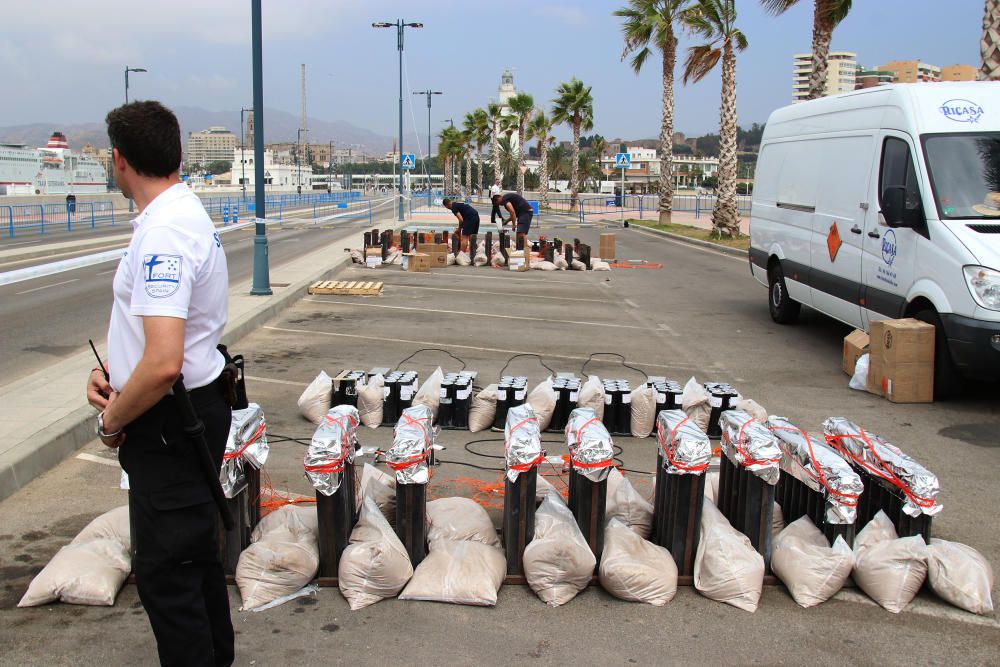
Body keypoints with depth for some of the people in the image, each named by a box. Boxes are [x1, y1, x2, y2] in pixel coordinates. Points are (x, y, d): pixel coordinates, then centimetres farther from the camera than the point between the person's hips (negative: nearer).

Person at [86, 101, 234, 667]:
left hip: (169, 422, -10)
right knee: (195, 550, 23)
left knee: (165, 569, 1)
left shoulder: (165, 232, -24)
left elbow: (163, 364, -32)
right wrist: (113, 372, 8)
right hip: (196, 409, 11)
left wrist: (113, 421, -14)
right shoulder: (186, 212, 9)